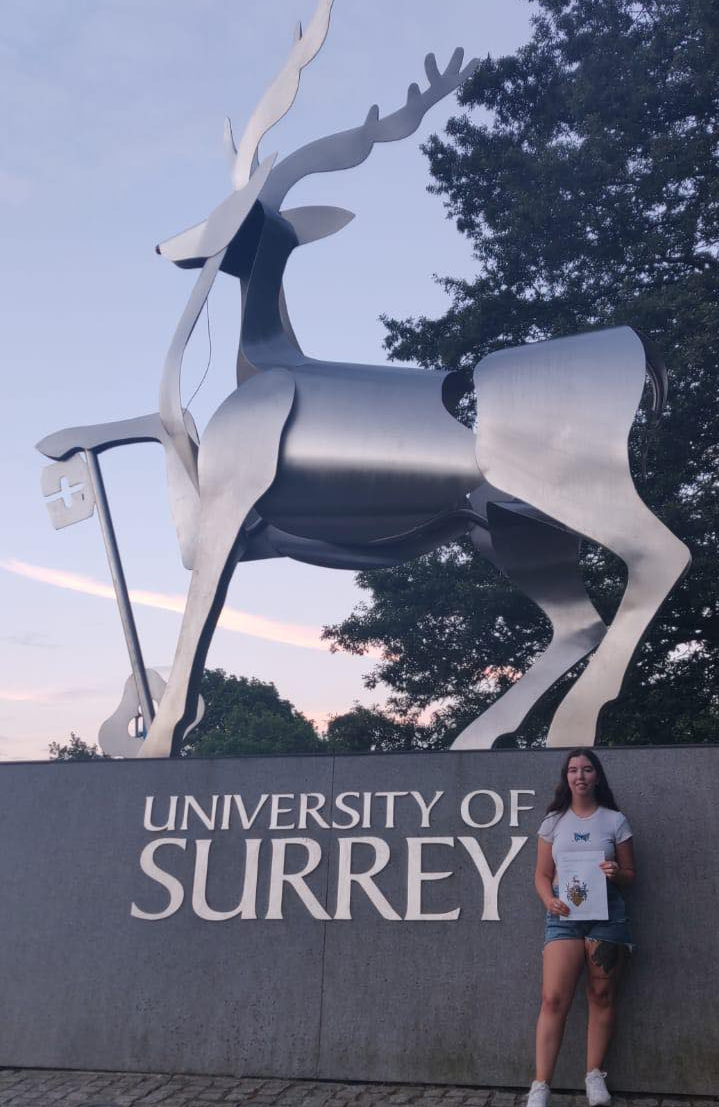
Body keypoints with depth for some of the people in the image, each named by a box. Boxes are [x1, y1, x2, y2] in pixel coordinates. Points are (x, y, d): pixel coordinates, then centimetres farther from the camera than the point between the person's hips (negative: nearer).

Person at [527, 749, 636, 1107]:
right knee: (553, 999, -9)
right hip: (564, 915, 0)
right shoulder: (554, 821, 7)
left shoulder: (615, 821, 4)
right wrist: (550, 901, -12)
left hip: (607, 913, 0)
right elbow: (542, 875, 8)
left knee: (602, 996, 5)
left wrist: (616, 874, -15)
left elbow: (630, 874, 8)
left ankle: (595, 1075, 18)